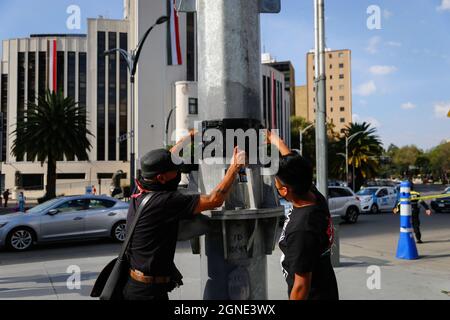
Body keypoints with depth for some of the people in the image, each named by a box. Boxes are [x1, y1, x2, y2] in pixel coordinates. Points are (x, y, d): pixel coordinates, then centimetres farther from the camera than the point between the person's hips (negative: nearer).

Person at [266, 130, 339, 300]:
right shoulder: (316, 197, -10)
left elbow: (302, 286, -26)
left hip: (312, 295, -8)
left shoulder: (301, 230, -33)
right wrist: (272, 137, 20)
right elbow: (295, 166, 8)